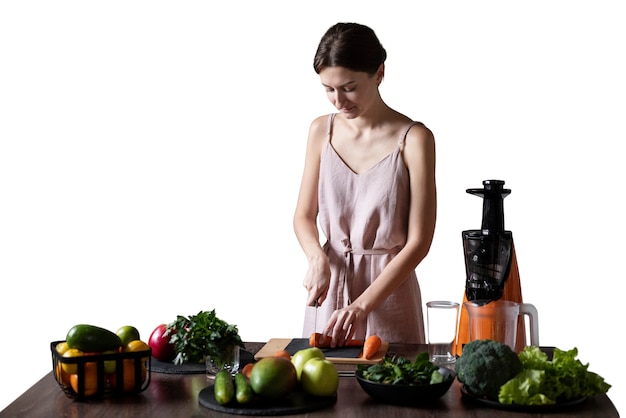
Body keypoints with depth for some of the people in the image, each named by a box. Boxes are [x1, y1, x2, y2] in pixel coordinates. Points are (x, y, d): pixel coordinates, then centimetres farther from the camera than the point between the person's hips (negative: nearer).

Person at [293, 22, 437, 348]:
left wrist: (362, 305, -18)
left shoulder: (413, 139, -12)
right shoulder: (322, 131, 2)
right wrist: (318, 259, -13)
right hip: (329, 283, 4)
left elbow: (419, 242, -13)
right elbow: (304, 215, 8)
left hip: (389, 287, -3)